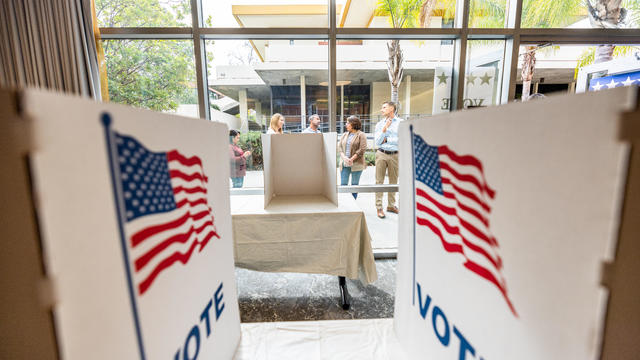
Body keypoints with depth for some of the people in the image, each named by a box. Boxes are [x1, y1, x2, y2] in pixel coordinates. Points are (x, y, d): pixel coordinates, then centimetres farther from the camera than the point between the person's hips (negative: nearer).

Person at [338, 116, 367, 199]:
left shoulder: (361, 135, -2)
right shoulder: (344, 135, 14)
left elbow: (362, 149, -11)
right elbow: (339, 147, 8)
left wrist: (351, 159, -16)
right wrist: (344, 157, -9)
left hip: (356, 164, -4)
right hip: (344, 164, 4)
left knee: (354, 184, 4)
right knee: (343, 184, 2)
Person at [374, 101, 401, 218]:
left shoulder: (401, 122, 2)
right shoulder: (379, 124, 9)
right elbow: (377, 142, 1)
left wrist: (387, 139, -6)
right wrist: (384, 129, -9)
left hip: (394, 155, 0)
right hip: (381, 154, 1)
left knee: (393, 181, 9)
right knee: (379, 181, -1)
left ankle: (391, 205, 24)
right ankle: (379, 207, 6)